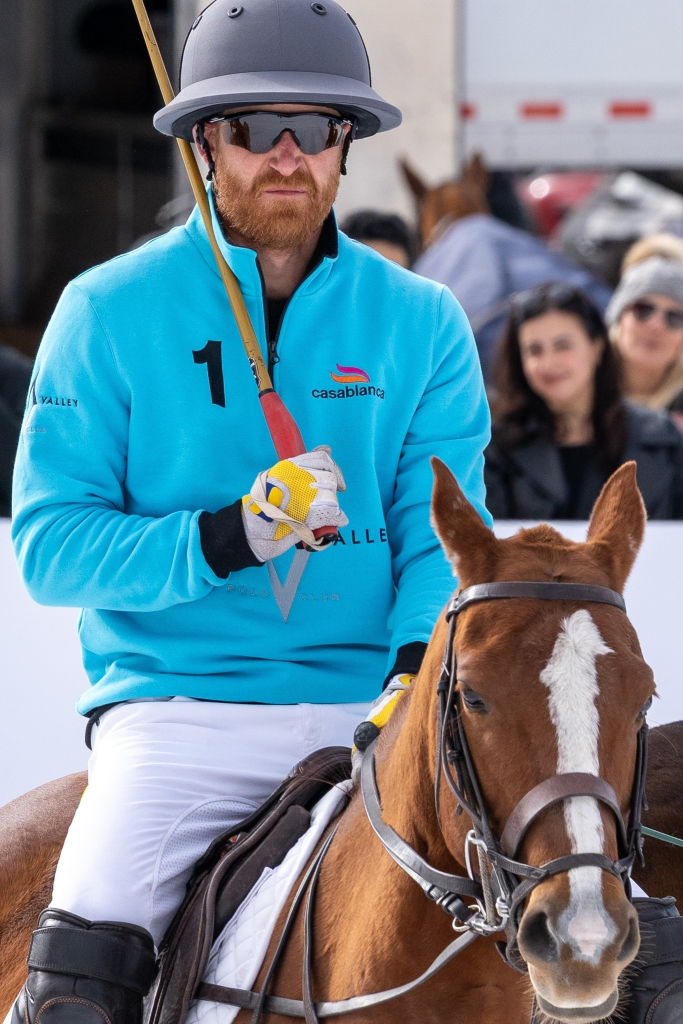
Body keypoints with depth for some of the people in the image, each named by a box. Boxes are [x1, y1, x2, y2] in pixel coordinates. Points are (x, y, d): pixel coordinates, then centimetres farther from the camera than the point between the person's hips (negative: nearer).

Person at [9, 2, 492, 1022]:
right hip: (178, 715, -2)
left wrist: (423, 672, -18)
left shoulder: (423, 323, 9)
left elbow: (443, 534, 3)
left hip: (370, 708, 2)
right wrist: (225, 540, -17)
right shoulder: (108, 312, 3)